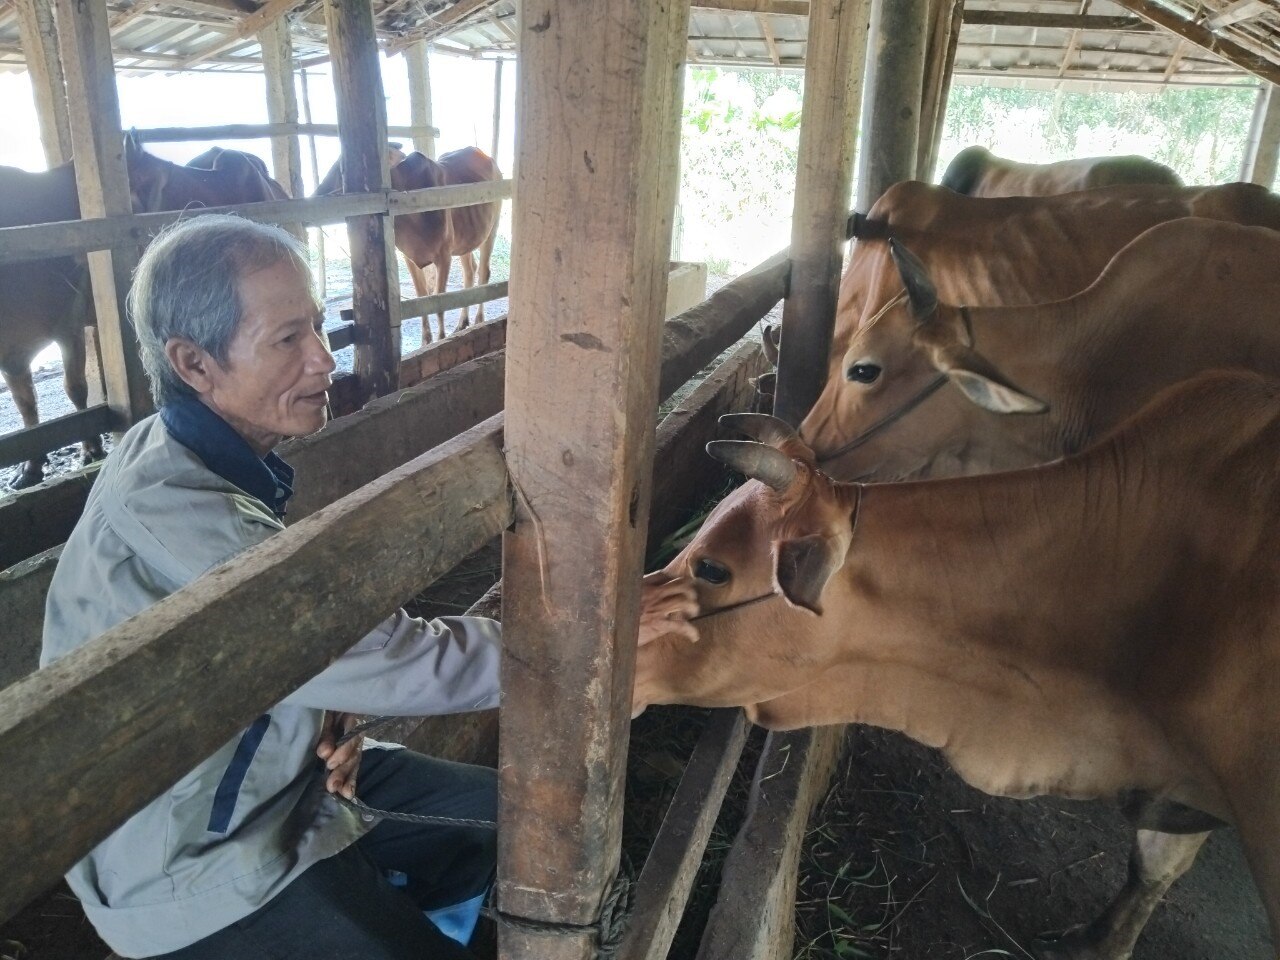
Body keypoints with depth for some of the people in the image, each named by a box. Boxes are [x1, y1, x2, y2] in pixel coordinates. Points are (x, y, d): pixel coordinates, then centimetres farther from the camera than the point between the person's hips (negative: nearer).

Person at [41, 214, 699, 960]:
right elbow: (396, 662, -31)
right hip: (197, 864, -8)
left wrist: (318, 717, -8)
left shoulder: (208, 458, -2)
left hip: (279, 772, 9)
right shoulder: (170, 515, -32)